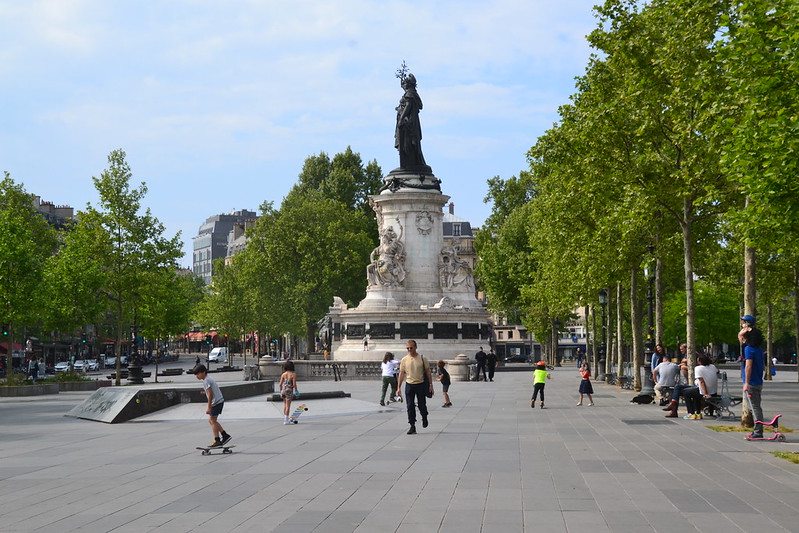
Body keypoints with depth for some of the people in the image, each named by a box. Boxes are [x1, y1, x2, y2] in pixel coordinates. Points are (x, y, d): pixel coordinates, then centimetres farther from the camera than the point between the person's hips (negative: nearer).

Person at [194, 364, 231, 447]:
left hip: (216, 402, -10)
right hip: (220, 401, 10)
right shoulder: (209, 378, 15)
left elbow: (210, 394, -20)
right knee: (211, 420, 15)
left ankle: (217, 441, 1)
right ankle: (225, 435, 16)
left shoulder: (206, 381, -15)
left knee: (213, 421, -1)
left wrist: (209, 407, -18)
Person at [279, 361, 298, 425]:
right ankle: (286, 420, -2)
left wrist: (280, 391, 16)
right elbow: (294, 384, -12)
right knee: (288, 406, 0)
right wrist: (296, 392, -2)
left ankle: (285, 419, 24)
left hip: (283, 390, 5)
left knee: (285, 405, 19)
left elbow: (280, 384, 4)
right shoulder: (293, 375, -9)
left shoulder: (283, 374, 3)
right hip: (289, 391, -5)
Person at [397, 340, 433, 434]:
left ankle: (424, 418, 35)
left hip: (421, 385, -1)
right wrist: (399, 388, 1)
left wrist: (430, 385, -2)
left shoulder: (422, 358, -3)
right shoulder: (404, 360, 1)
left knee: (422, 405, 5)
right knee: (410, 406, -3)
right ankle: (412, 426, 2)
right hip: (409, 385, 1)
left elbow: (428, 372, 2)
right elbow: (401, 374, 5)